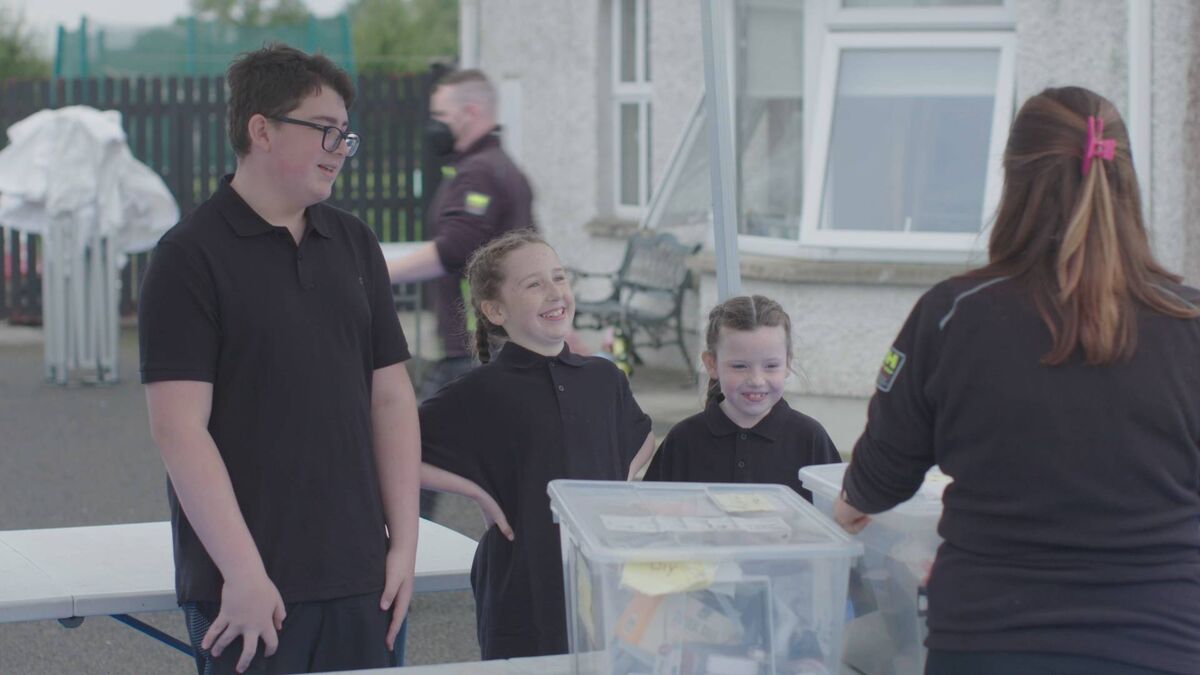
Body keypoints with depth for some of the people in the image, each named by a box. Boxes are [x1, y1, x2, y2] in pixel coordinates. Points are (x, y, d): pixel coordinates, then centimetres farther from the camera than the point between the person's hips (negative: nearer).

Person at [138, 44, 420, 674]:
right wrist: (243, 573, -15)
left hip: (358, 576, 5)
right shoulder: (189, 256, -6)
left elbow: (391, 397, 13)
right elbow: (178, 427, -12)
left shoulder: (354, 244, 12)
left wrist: (403, 543, 6)